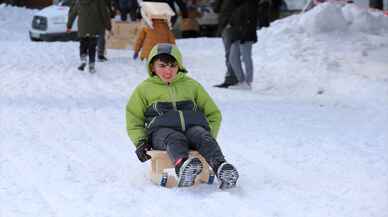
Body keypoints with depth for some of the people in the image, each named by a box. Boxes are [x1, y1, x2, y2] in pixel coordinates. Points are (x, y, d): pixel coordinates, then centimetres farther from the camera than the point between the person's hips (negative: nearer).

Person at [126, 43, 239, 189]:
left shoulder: (191, 85, 28)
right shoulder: (144, 89, 25)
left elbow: (214, 113, 28)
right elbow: (134, 119, 23)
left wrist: (210, 135, 9)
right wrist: (140, 141, 4)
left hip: (193, 126, 2)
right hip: (161, 130, -2)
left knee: (202, 136, -35)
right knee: (175, 139, -38)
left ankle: (220, 167, -61)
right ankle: (183, 166, -71)